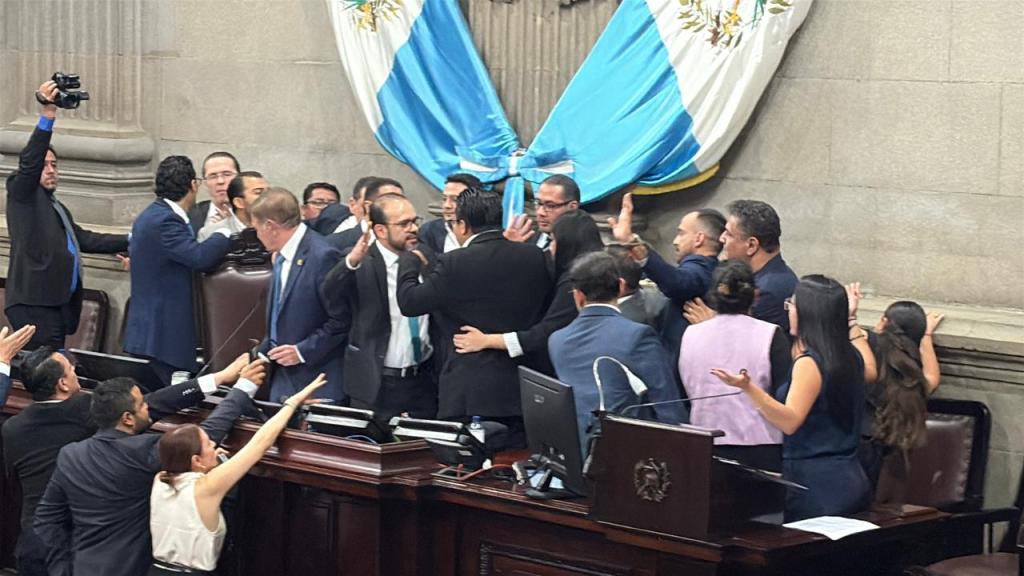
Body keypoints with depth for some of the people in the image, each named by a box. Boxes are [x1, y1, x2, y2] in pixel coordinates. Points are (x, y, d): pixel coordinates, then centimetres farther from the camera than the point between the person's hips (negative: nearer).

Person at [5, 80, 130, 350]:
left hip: (59, 304, 8)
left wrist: (131, 241, 24)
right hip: (34, 304, -8)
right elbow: (29, 162, -14)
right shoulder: (21, 194, 2)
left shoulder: (58, 208, 27)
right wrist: (47, 116, -23)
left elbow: (85, 239, 27)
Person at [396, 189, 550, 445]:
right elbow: (543, 310, 12)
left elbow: (409, 302, -4)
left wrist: (409, 259, 11)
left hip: (470, 395, -5)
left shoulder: (455, 264, -11)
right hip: (523, 392, 5)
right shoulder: (535, 258, 3)